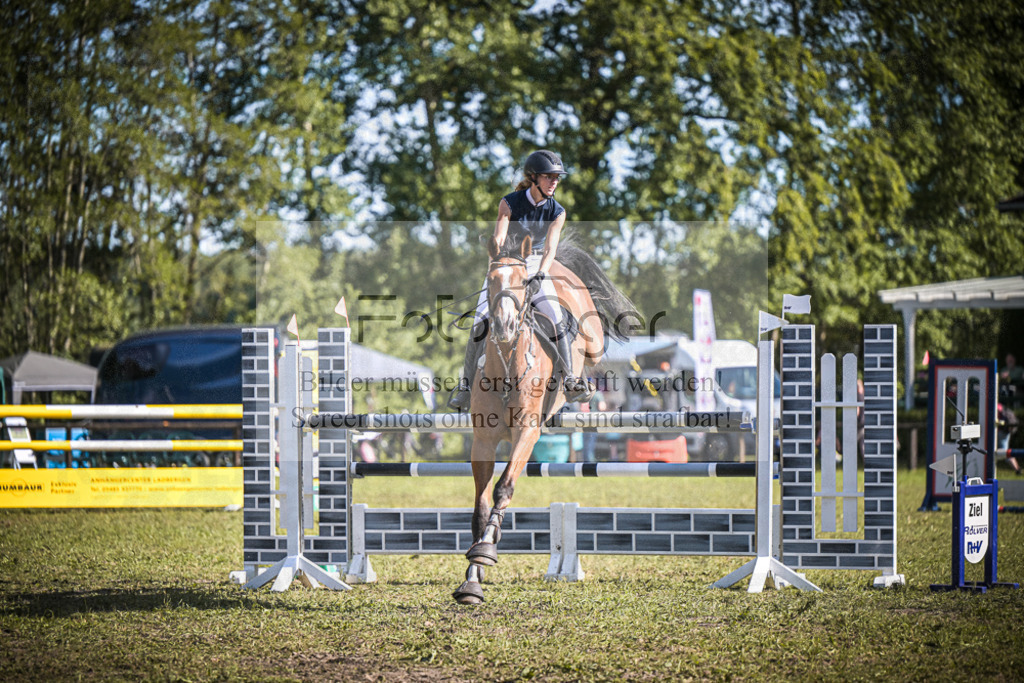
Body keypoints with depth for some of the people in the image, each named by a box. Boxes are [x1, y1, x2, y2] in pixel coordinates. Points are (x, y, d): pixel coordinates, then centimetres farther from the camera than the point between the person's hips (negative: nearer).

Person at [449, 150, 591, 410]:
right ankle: (466, 384, -5)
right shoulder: (510, 203, -12)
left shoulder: (557, 212, -6)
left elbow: (550, 247, -18)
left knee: (558, 323, -18)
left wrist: (539, 276, -35)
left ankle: (570, 383, -11)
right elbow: (499, 237, -24)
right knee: (481, 323, -16)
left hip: (535, 268, 2)